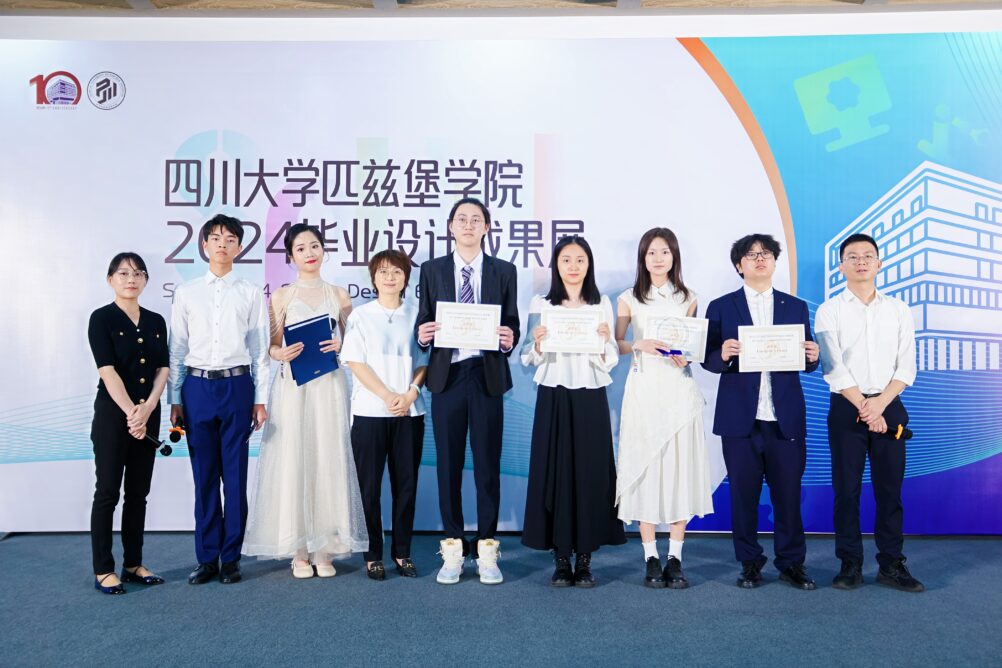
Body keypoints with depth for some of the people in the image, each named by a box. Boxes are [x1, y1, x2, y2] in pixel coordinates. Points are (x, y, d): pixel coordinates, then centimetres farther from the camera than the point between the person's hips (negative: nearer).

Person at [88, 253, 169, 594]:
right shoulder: (102, 318, -4)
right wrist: (130, 412, -18)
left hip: (148, 415, 5)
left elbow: (162, 369, 4)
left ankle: (133, 564, 18)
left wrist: (147, 409, -10)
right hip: (113, 414, -5)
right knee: (108, 492, 1)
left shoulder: (156, 321, 10)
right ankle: (103, 570, 9)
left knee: (138, 492, 9)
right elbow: (107, 371, -12)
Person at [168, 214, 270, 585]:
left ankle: (231, 558, 16)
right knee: (204, 475, 7)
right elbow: (176, 349, 9)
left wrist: (260, 399, 1)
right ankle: (207, 557, 19)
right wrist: (174, 398, 6)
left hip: (236, 386, -1)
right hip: (197, 387, 1)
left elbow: (260, 350, 4)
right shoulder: (186, 293, 8)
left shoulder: (251, 294, 4)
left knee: (235, 475, 3)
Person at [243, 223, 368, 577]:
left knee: (329, 461, 1)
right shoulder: (281, 296, 6)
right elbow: (272, 345, 5)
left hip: (329, 385, 1)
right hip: (292, 386, -1)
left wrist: (341, 345, -8)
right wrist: (281, 353, -16)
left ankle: (325, 548, 11)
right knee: (293, 461, -2)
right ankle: (299, 550, 9)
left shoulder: (339, 295, 10)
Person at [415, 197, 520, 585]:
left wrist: (509, 340, -17)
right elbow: (423, 323, 7)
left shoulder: (504, 271, 8)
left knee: (488, 466, 5)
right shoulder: (432, 270, 9)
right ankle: (453, 550, 19)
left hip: (487, 377, 0)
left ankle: (486, 551, 17)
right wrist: (422, 334, -16)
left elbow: (512, 325, 5)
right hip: (447, 376, 1)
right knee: (449, 466, 6)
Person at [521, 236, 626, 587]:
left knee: (590, 473, 2)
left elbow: (610, 362, 4)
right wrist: (538, 343, -17)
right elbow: (529, 359, 3)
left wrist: (605, 340, -15)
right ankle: (561, 558, 14)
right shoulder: (540, 304, 4)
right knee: (553, 472, 1)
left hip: (590, 399, 1)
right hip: (553, 399, 0)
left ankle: (585, 558, 14)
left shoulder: (602, 304, 7)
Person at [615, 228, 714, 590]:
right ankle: (651, 558, 8)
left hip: (679, 390, 1)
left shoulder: (687, 299, 9)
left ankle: (675, 557, 9)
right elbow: (615, 344, 5)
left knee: (680, 468, 0)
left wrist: (686, 357, -8)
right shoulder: (629, 299, 6)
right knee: (645, 468, -1)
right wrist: (640, 345, -13)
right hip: (644, 389, -1)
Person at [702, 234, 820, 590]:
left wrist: (812, 356, -13)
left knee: (788, 492, 6)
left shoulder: (796, 307, 11)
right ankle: (750, 563, 20)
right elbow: (707, 361, 1)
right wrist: (723, 355, -19)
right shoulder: (721, 307, 5)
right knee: (743, 493, 6)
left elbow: (806, 363, 9)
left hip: (786, 417, 1)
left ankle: (791, 562, 21)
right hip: (740, 417, -1)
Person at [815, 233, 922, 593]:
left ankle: (891, 564, 16)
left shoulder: (898, 310, 9)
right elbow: (833, 368, -6)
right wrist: (864, 406, -12)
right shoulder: (829, 311, 2)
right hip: (846, 409, -2)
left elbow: (906, 366, 3)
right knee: (846, 488, 2)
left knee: (890, 488, 5)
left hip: (889, 407, 2)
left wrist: (881, 402, -12)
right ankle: (850, 564, 12)